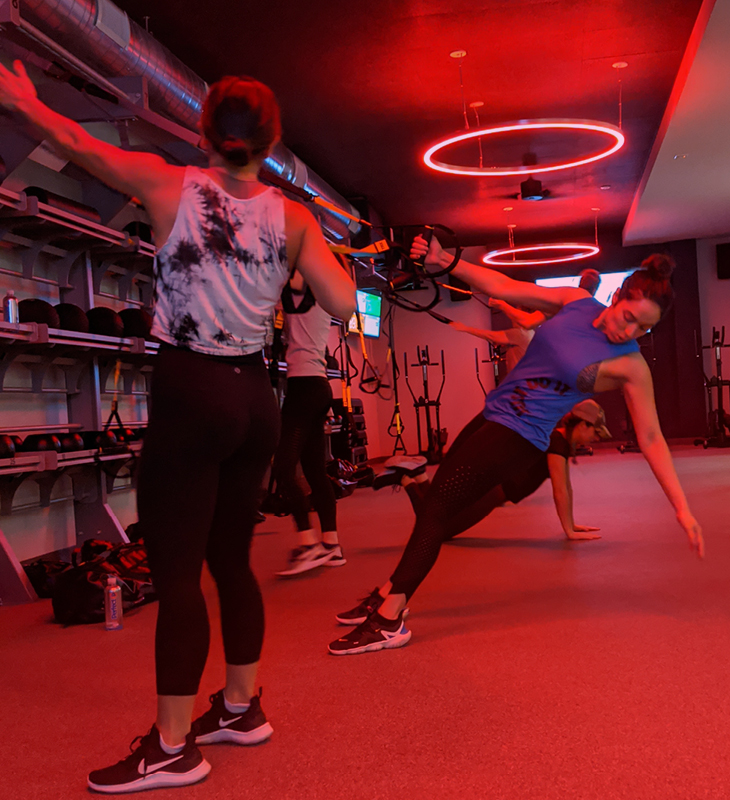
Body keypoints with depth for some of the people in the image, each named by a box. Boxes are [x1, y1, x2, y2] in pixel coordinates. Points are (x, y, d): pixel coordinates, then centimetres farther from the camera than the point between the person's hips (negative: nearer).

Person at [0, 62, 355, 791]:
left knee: (175, 571, 1)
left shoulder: (169, 186, -4)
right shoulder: (292, 217, 2)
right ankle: (240, 706, 32)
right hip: (254, 398, 5)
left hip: (190, 395, -5)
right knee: (231, 557, 18)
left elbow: (76, 143, 11)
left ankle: (173, 746, 10)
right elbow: (343, 302, -2)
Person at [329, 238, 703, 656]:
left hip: (519, 439, -6)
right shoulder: (576, 300, 0)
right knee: (435, 507, 11)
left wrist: (683, 508, -11)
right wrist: (444, 261, -8)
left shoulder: (630, 366, -12)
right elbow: (502, 288, 1)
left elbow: (652, 439, -9)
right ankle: (389, 594, 26)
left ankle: (389, 622, -7)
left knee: (436, 508, -13)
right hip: (491, 417, 6)